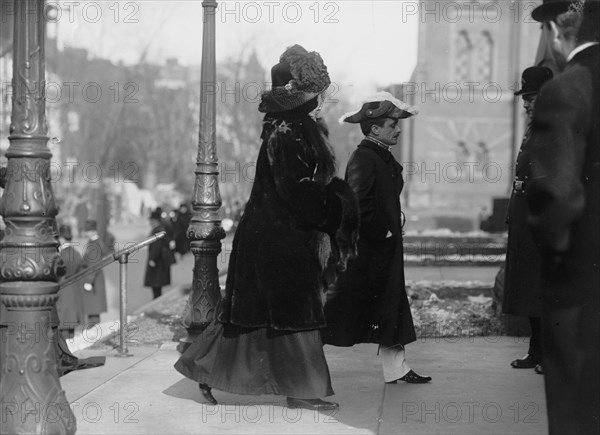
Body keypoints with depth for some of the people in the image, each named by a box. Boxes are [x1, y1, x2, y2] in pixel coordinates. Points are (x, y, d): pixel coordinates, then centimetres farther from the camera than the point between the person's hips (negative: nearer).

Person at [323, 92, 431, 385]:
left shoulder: (384, 158, 13)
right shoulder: (363, 159, -17)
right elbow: (358, 206, -24)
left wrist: (390, 232, 14)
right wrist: (381, 233, -19)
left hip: (385, 249, 10)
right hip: (366, 250, -10)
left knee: (390, 309, 11)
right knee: (340, 306, -2)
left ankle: (396, 369, 17)